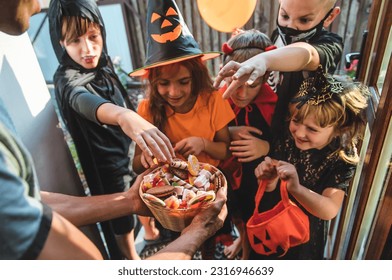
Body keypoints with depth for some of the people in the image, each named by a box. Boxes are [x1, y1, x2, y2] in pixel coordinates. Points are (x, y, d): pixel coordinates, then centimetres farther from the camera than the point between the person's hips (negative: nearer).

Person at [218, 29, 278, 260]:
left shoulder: (274, 103, -25)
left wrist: (267, 147, -33)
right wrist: (229, 133, -29)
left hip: (258, 179, -3)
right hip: (229, 173, 3)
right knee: (237, 215, 31)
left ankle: (248, 252, 57)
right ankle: (242, 237, 67)